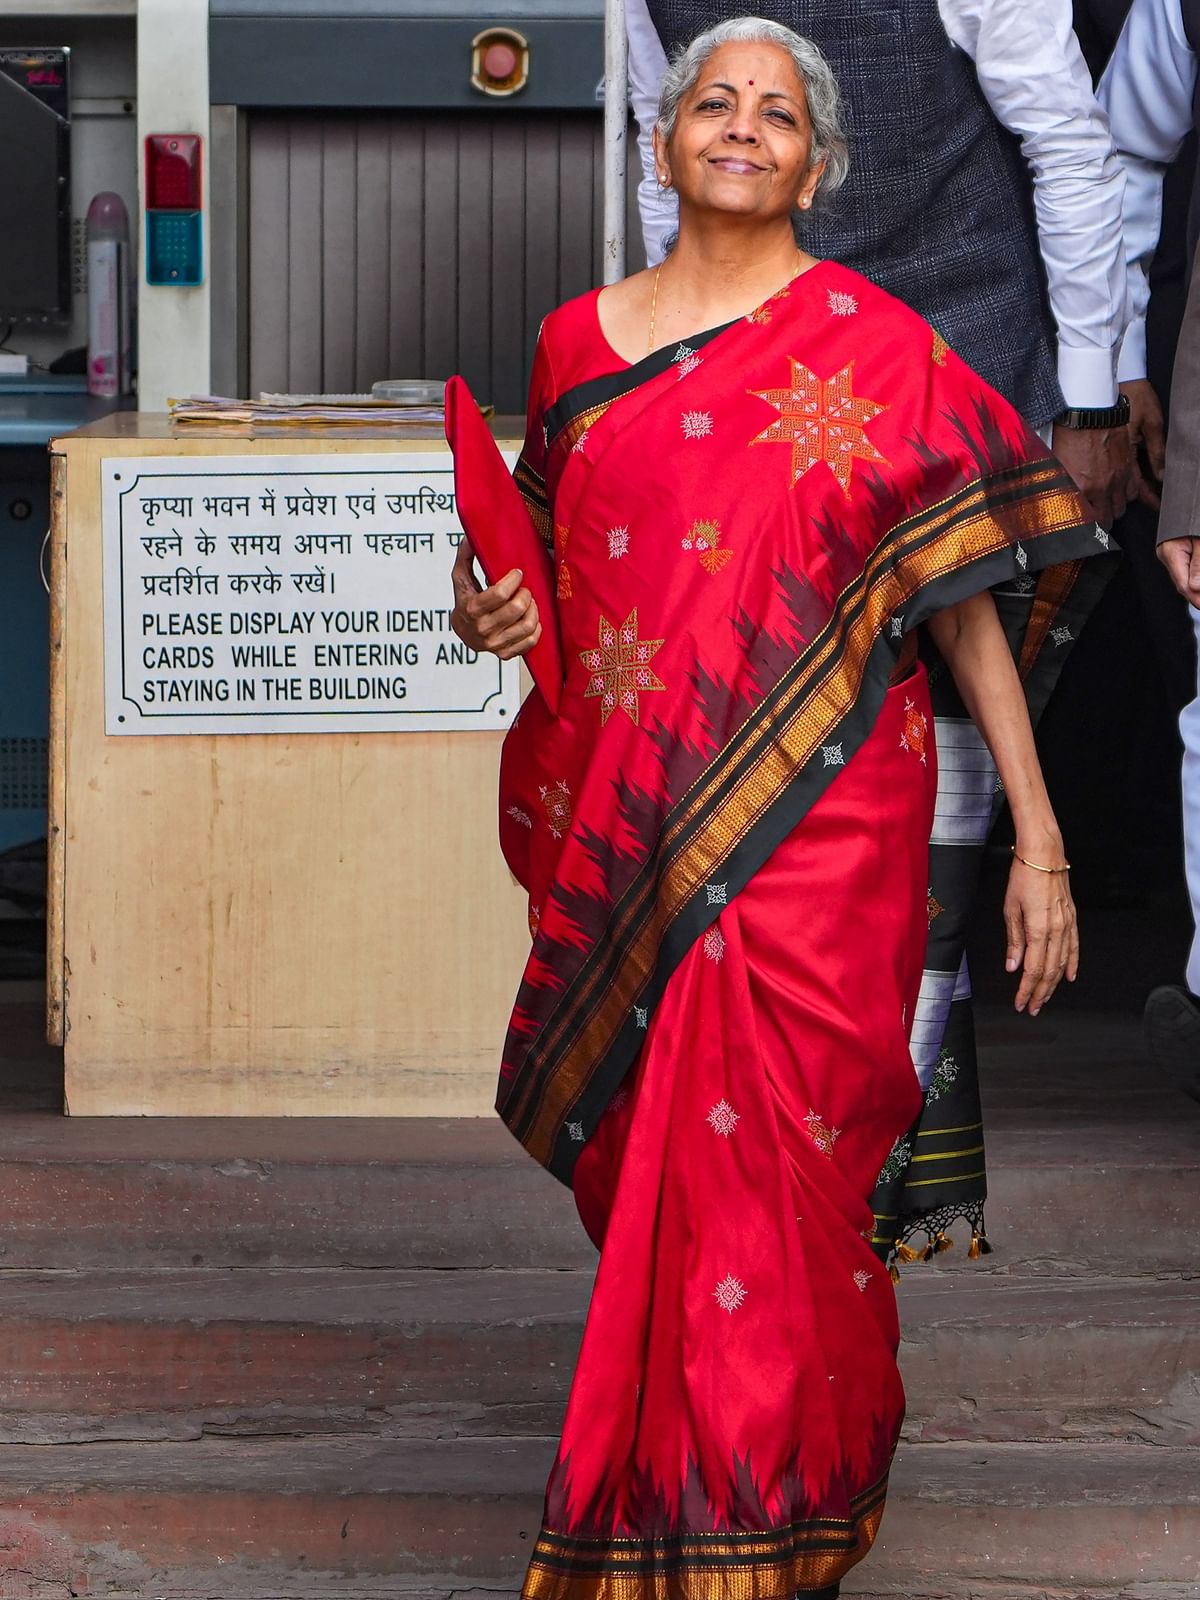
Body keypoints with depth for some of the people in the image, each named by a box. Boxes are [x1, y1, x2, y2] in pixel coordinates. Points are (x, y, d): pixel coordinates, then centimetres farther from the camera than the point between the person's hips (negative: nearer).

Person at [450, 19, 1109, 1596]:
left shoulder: (872, 343, 0)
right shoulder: (578, 340, 12)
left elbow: (966, 589, -2)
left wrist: (1037, 840, -5)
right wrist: (494, 611, 1)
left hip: (810, 839, -4)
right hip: (623, 843, 4)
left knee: (759, 1183, -8)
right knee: (653, 1168, 8)